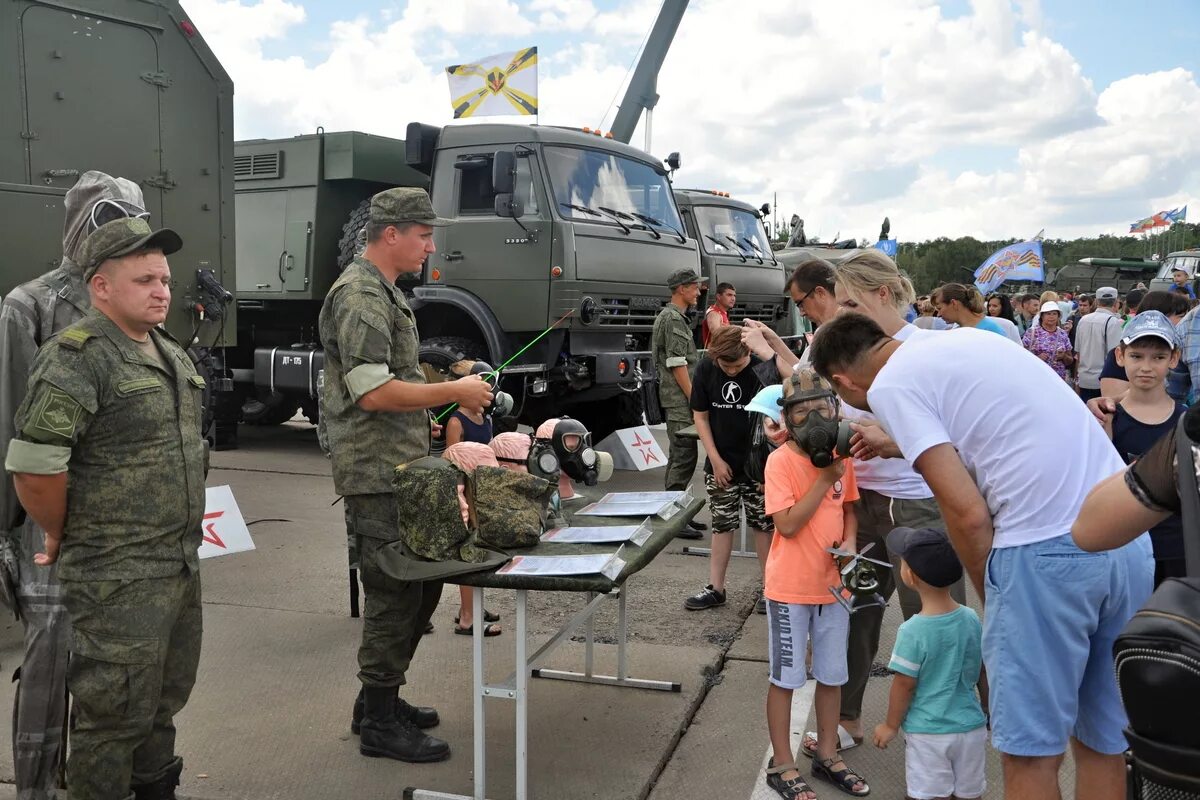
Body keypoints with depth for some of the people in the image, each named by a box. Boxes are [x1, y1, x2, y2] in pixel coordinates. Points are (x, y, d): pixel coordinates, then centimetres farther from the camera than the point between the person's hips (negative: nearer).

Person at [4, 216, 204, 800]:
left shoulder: (172, 356, 12)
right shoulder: (76, 358, -16)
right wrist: (62, 539, -8)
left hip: (182, 566, 8)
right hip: (117, 579, -8)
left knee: (165, 700, 21)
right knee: (116, 715, 4)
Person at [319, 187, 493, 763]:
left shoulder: (383, 291, 18)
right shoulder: (360, 296, -15)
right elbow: (375, 391, -23)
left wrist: (432, 409, 15)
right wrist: (456, 392, -15)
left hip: (402, 468, 10)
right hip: (377, 474, -10)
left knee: (421, 584, 16)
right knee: (395, 595, -2)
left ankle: (379, 698, 29)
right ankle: (380, 724, 11)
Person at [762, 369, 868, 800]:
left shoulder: (841, 455, 1)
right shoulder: (781, 460, -16)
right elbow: (787, 524, -21)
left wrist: (849, 542, -6)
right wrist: (824, 478, -21)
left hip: (833, 582, 6)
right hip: (790, 586, -6)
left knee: (832, 675, 17)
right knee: (785, 677, 7)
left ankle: (827, 755, 35)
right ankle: (782, 765, 21)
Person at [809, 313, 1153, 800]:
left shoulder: (891, 385, -3)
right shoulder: (968, 339, 20)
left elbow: (968, 514, -10)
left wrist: (992, 603, 5)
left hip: (1047, 549, -8)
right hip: (1131, 541, 8)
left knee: (1031, 751, 5)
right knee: (1102, 739, 18)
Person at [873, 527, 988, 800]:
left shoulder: (912, 631, -21)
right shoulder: (972, 619, -6)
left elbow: (905, 685, -13)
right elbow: (984, 674, 5)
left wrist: (891, 725, 1)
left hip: (928, 734, -5)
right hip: (971, 728, 5)